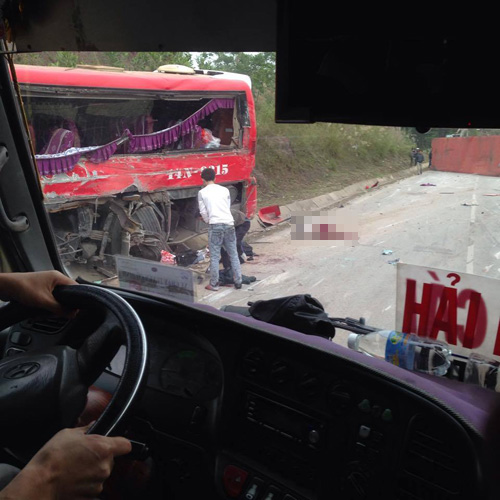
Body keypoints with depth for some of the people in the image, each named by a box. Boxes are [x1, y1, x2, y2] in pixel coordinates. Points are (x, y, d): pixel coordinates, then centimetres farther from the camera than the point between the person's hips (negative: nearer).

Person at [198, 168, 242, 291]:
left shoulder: (202, 192, 4)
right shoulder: (224, 190, 13)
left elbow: (203, 212, 4)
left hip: (215, 225, -3)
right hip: (229, 223, 3)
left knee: (215, 256, 3)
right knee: (233, 254, 11)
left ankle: (214, 284, 8)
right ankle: (238, 282, 14)